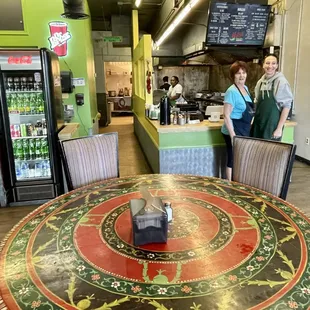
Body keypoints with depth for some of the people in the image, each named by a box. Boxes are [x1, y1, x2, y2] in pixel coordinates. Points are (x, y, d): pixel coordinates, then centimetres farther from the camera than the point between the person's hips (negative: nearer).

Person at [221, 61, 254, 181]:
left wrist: (249, 127, 19)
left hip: (244, 131, 9)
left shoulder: (245, 88, 10)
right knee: (234, 160, 1)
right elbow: (226, 116, -21)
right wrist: (233, 136, -24)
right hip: (234, 131, -9)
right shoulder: (232, 91, -17)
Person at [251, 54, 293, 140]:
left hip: (272, 126, -5)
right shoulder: (260, 82, 6)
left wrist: (279, 128, -14)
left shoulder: (281, 82, -10)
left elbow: (286, 106, -11)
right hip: (258, 125, 5)